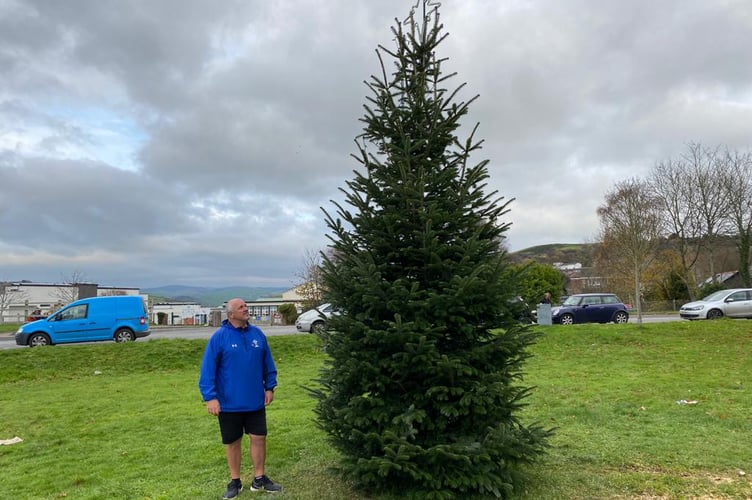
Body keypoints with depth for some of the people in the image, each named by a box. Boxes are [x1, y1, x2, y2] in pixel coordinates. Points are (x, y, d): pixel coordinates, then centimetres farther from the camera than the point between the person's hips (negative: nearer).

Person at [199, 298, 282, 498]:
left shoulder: (257, 333, 1)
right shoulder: (219, 337, -12)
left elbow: (267, 363, 9)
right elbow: (208, 369, -12)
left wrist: (270, 387, 6)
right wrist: (210, 397, -16)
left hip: (255, 401, 3)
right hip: (229, 403, -3)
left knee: (259, 438, 9)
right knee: (233, 443, 12)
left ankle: (259, 479, 27)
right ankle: (235, 481, 30)